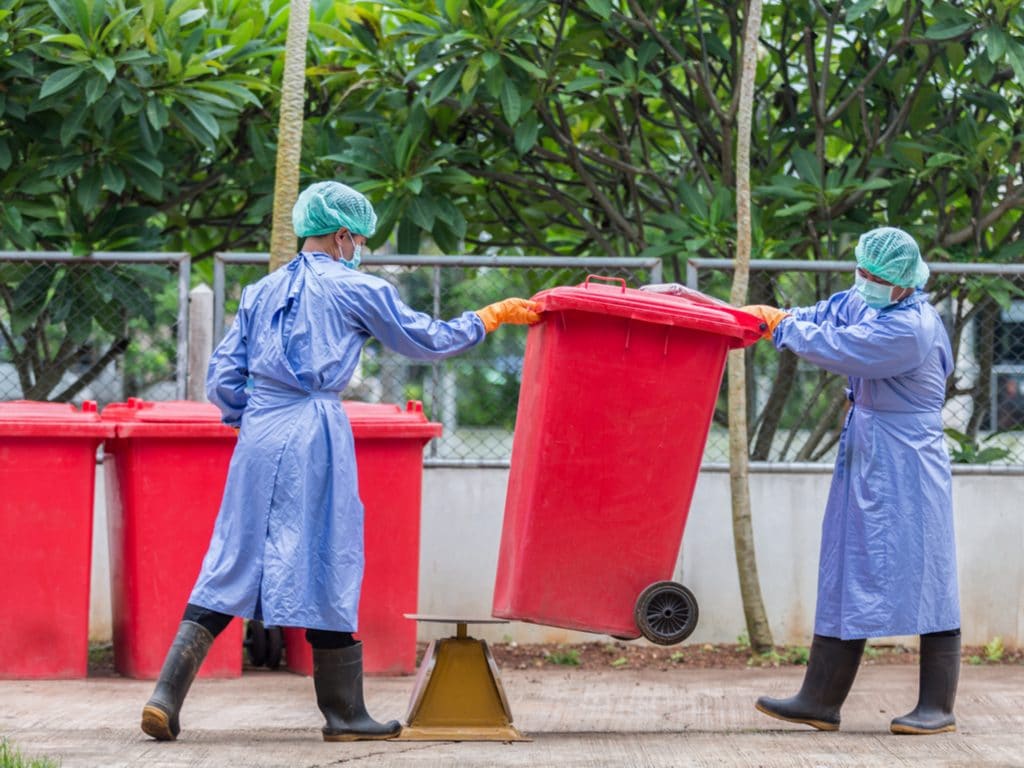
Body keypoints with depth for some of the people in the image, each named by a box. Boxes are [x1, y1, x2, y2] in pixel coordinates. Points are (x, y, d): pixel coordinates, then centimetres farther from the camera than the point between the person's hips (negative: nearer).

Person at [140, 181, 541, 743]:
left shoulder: (261, 293, 15)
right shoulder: (355, 290, 2)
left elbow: (222, 379, 12)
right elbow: (427, 341, 11)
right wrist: (491, 317, 24)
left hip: (259, 435, 5)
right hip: (316, 437, -5)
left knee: (230, 565, 5)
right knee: (327, 568, 3)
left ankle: (166, 697, -5)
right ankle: (344, 714, 11)